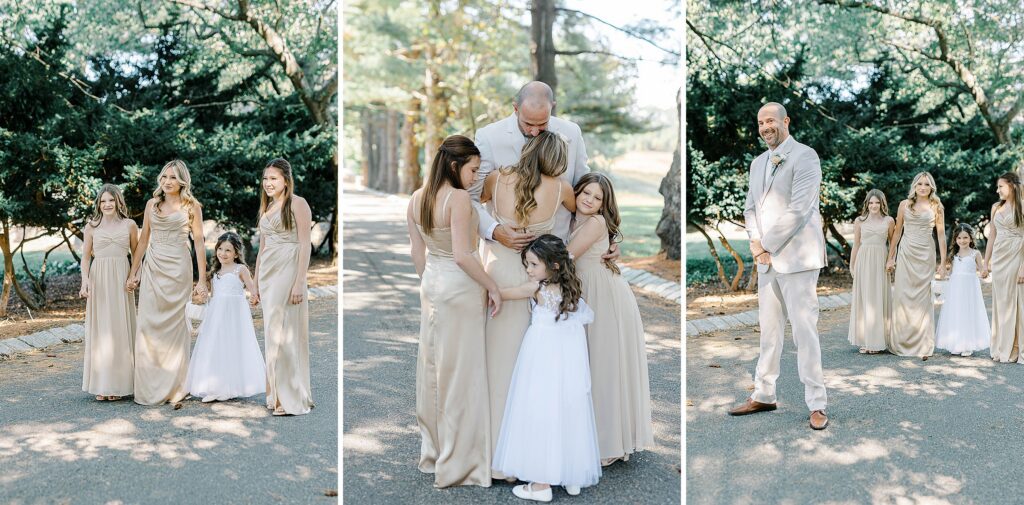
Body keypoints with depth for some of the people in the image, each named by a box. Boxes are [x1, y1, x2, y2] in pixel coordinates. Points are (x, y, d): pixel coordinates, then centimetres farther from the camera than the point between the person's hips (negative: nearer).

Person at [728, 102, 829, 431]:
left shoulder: (804, 156, -8)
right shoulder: (758, 163, 16)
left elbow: (799, 210, -15)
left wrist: (767, 245, -12)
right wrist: (755, 241, -2)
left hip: (796, 257, -7)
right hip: (766, 257, 7)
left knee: (804, 330, -5)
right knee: (769, 330, 13)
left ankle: (817, 404, 3)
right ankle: (763, 395, 22)